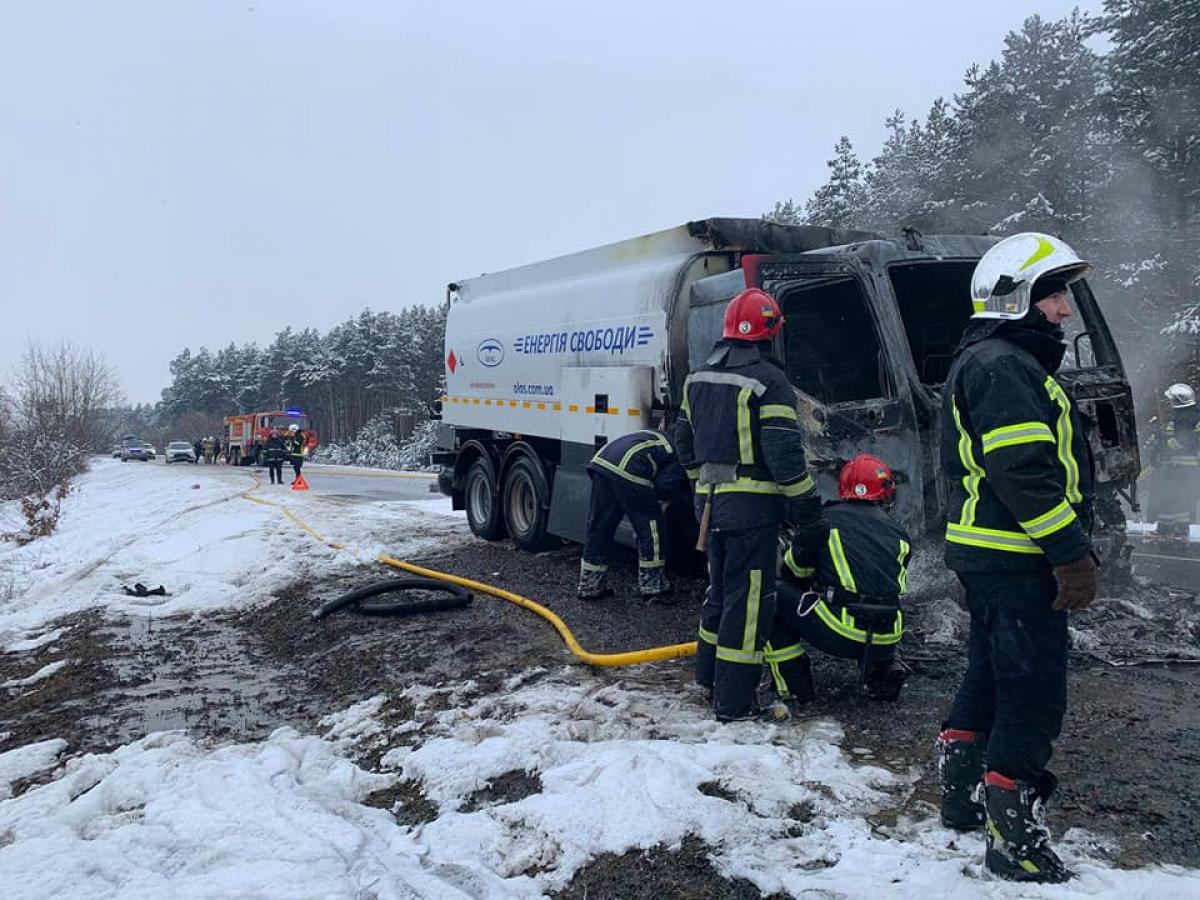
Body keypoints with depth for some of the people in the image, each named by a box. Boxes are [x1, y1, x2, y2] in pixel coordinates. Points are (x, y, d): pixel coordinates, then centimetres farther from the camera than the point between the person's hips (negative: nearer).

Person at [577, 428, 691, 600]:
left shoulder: (660, 437, 35)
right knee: (650, 525, 8)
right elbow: (664, 486, -2)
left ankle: (589, 587, 21)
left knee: (598, 528, 14)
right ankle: (652, 585, 16)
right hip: (627, 470, -8)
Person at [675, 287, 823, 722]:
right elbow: (784, 453, -18)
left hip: (711, 502, 8)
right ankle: (734, 700, 6)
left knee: (721, 587, 22)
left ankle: (708, 674, 36)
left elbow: (685, 443, 17)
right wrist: (807, 507, -10)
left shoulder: (698, 378, 10)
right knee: (749, 599, 0)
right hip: (752, 506, -7)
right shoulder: (768, 382, -15)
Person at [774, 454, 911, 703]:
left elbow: (794, 570, 14)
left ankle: (792, 683, 10)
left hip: (839, 636, -5)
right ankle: (886, 670, 16)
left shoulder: (826, 518, 2)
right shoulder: (898, 533, 13)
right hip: (886, 640, 5)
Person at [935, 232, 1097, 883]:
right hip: (1017, 561, -11)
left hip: (987, 554, 11)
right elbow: (1024, 471, -24)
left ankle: (961, 795, 34)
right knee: (1033, 694, -4)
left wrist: (1066, 547, 23)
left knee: (989, 676, 20)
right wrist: (1072, 554, -21)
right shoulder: (1002, 367, -15)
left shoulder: (989, 362, 20)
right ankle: (1013, 835, 5)